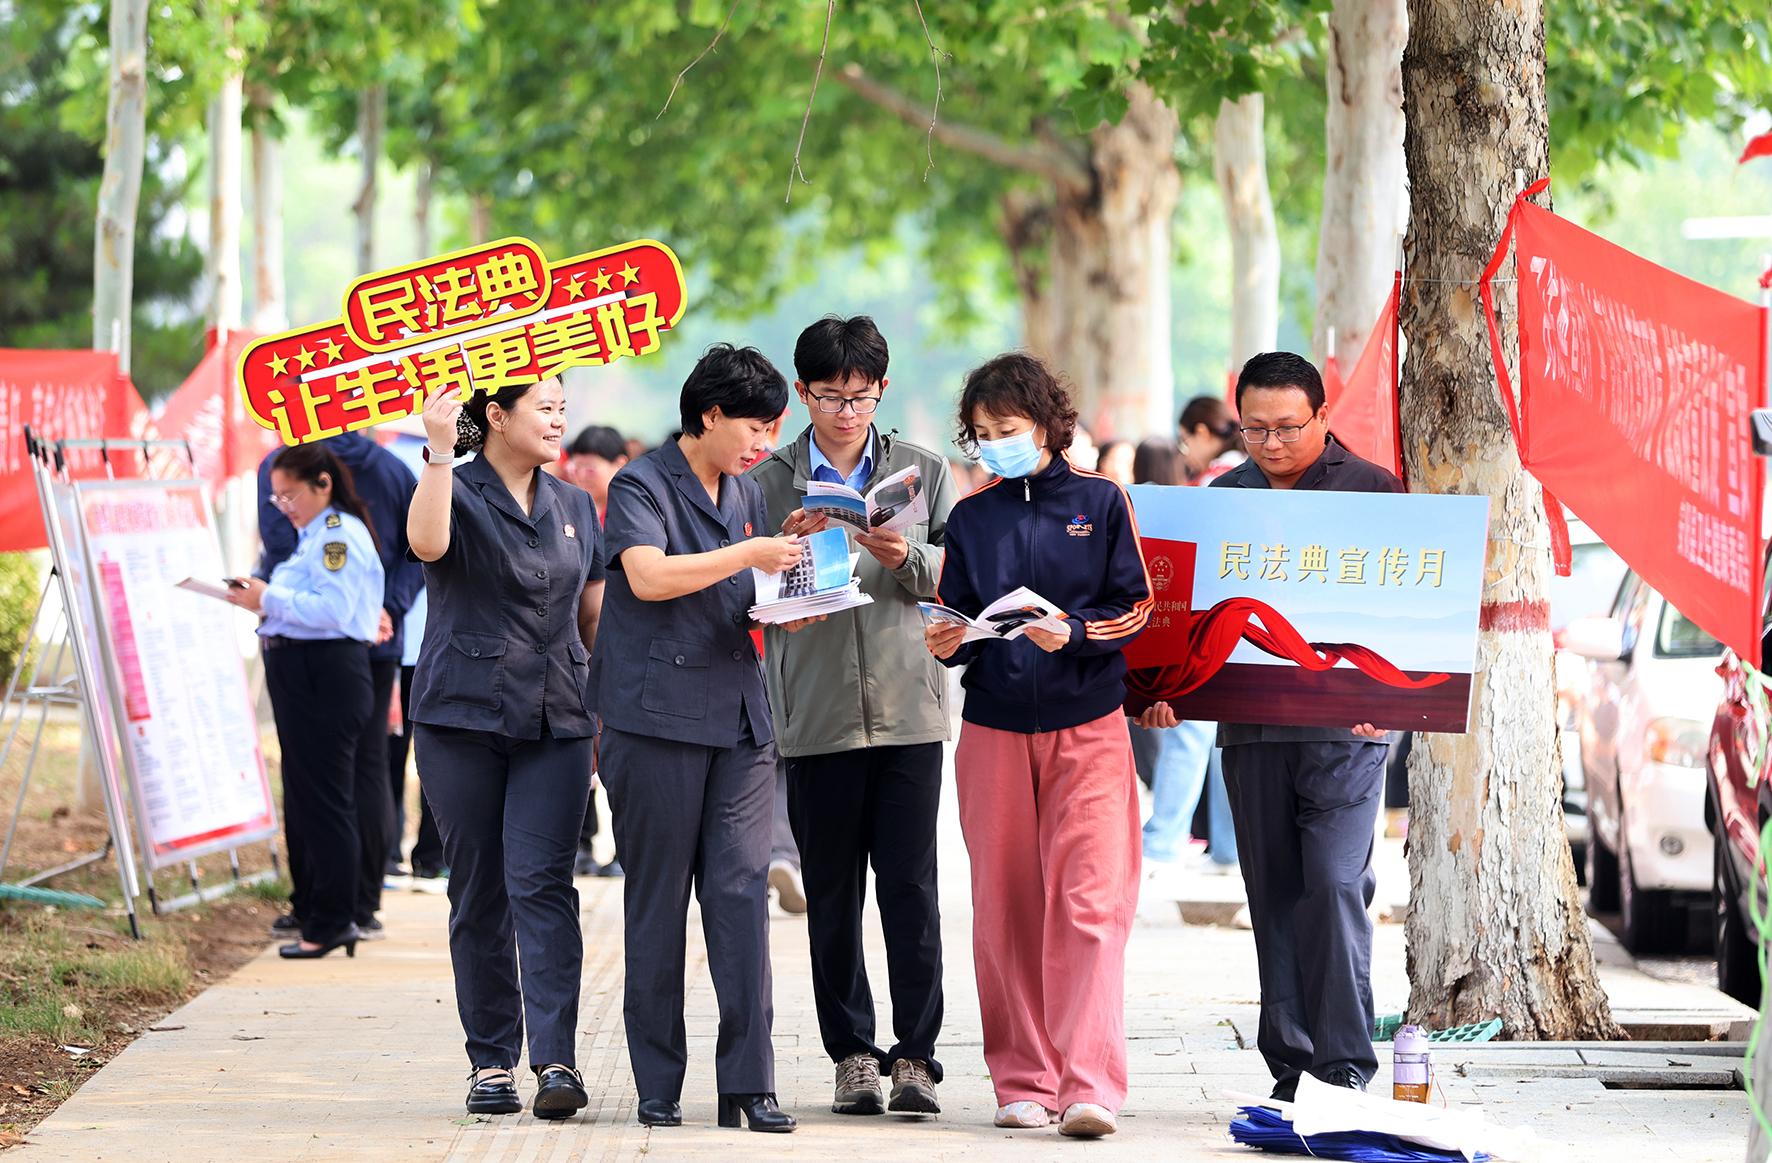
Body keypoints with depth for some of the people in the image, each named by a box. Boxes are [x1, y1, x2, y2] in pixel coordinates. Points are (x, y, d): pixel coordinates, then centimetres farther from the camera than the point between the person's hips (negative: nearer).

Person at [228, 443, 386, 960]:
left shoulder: (339, 535, -13)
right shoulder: (314, 535, 20)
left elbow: (333, 609, -23)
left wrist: (270, 600, -18)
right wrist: (263, 601, 8)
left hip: (327, 678, -11)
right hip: (301, 677, 11)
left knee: (325, 802, -6)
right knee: (303, 800, 15)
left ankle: (331, 923, -2)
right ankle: (313, 913, 23)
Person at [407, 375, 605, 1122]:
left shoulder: (574, 508, 14)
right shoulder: (457, 492, -1)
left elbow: (596, 616, 20)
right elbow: (426, 542, -24)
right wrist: (439, 450, -30)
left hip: (556, 723, 2)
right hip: (462, 719, -2)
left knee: (542, 883, -10)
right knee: (478, 892, 3)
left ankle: (556, 1061, -16)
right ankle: (490, 1061, 11)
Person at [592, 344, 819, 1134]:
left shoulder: (747, 497, 17)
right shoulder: (643, 485, -4)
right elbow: (649, 575, -21)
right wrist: (751, 555, -19)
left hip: (739, 722, 6)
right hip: (657, 716, -5)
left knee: (741, 893, -4)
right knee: (658, 901, 1)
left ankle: (747, 1083, -5)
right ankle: (658, 1083, 8)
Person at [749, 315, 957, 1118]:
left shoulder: (923, 471, 10)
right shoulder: (769, 482, 7)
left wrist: (906, 557, -13)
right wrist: (788, 548, -13)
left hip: (908, 709, 0)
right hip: (816, 713, 0)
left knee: (911, 887, -4)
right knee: (832, 895, 5)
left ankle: (915, 1054, 0)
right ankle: (851, 1053, 13)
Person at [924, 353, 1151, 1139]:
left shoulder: (1101, 502, 3)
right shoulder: (971, 518, 11)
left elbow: (1135, 608, 0)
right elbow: (956, 622, 11)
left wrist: (1072, 634, -17)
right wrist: (946, 643, -11)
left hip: (1087, 728, -3)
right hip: (993, 729, 3)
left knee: (1089, 904, -11)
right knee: (1005, 911, 4)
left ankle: (1090, 1087, -15)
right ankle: (1023, 1083, 10)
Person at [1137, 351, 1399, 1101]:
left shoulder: (1372, 491, 2)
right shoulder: (1222, 498, 13)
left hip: (1344, 728, -4)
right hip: (1249, 729, 4)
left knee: (1335, 885, -13)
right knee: (1274, 899, 6)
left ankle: (1344, 1066, -8)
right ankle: (1291, 1067, 11)